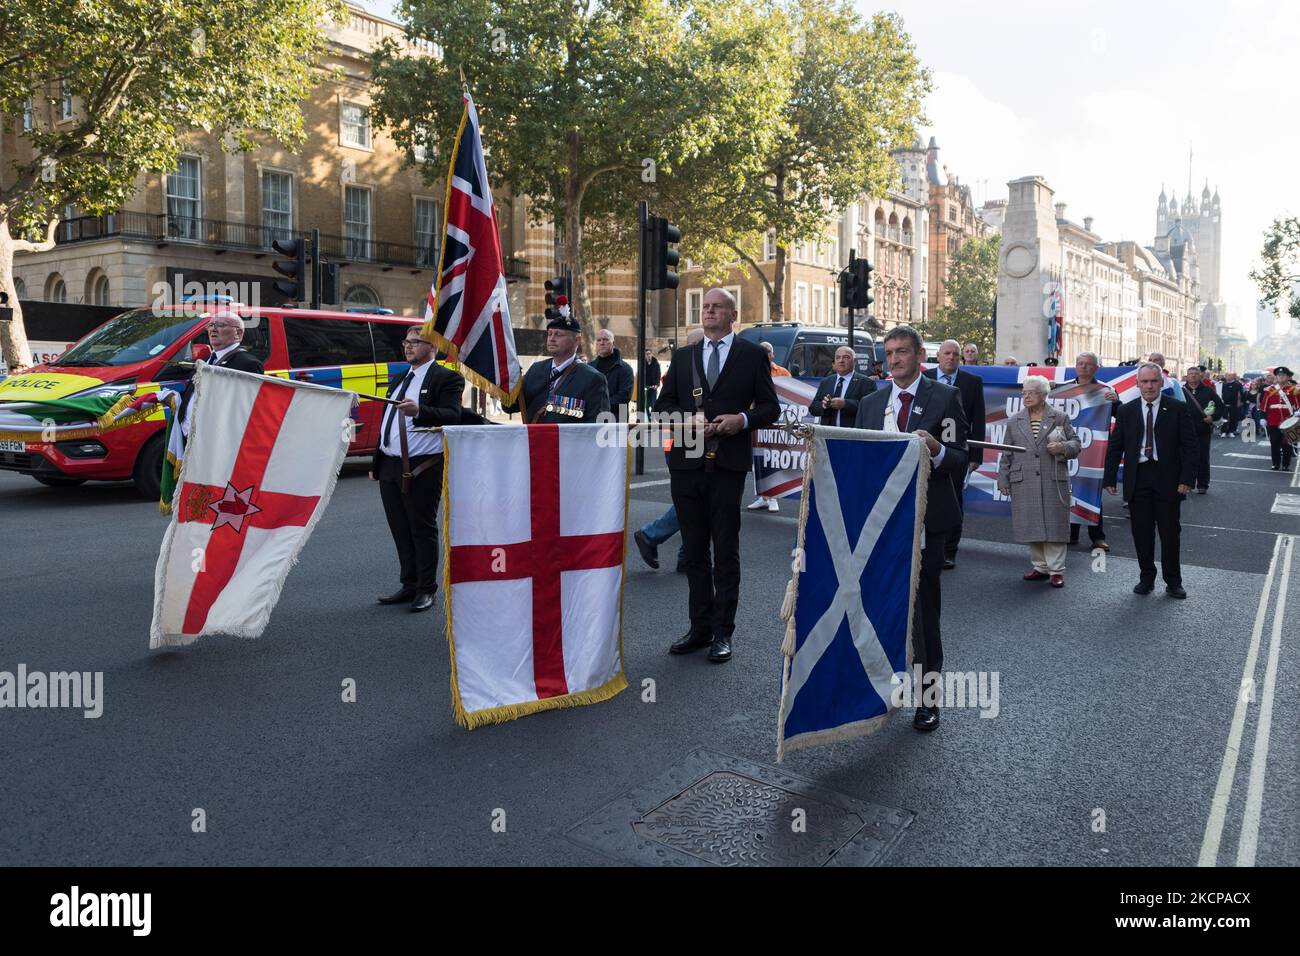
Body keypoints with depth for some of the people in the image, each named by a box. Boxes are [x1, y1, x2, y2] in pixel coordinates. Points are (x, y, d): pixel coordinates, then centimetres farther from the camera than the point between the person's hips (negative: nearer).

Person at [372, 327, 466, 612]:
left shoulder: (446, 378, -5)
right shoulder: (399, 380, 20)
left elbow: (452, 416, -19)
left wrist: (419, 411, -35)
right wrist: (377, 464, 21)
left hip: (422, 468, -8)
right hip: (391, 466, 8)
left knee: (423, 529, -1)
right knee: (400, 530, 13)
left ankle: (426, 590, 9)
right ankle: (409, 585, 24)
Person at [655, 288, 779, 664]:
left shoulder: (753, 355, 6)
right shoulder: (682, 357, 14)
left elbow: (770, 407, 5)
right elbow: (663, 404, 12)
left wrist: (743, 419, -14)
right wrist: (689, 418, -7)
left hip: (727, 464, -3)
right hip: (687, 462, 4)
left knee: (726, 552, 2)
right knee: (695, 551, 9)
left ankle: (722, 632, 9)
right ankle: (700, 628, 19)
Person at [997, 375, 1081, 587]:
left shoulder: (1060, 418, 6)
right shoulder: (1014, 421, 12)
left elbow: (1075, 443, 7)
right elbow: (1006, 455, 12)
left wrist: (1063, 448, -15)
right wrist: (1003, 481, 7)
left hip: (1054, 482, -2)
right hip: (1024, 484, 2)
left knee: (1054, 524, -2)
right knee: (1031, 526, 5)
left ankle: (1056, 570, 5)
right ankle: (1040, 567, 17)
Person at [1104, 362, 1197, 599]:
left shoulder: (1177, 409, 0)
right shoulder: (1127, 411, 5)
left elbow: (1189, 445, -2)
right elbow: (1115, 446, 6)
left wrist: (1186, 479, -11)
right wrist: (1109, 479, 1)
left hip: (1167, 480, -2)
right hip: (1138, 479, 2)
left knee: (1170, 532, 5)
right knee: (1141, 533, 7)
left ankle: (1173, 582, 16)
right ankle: (1146, 578, 20)